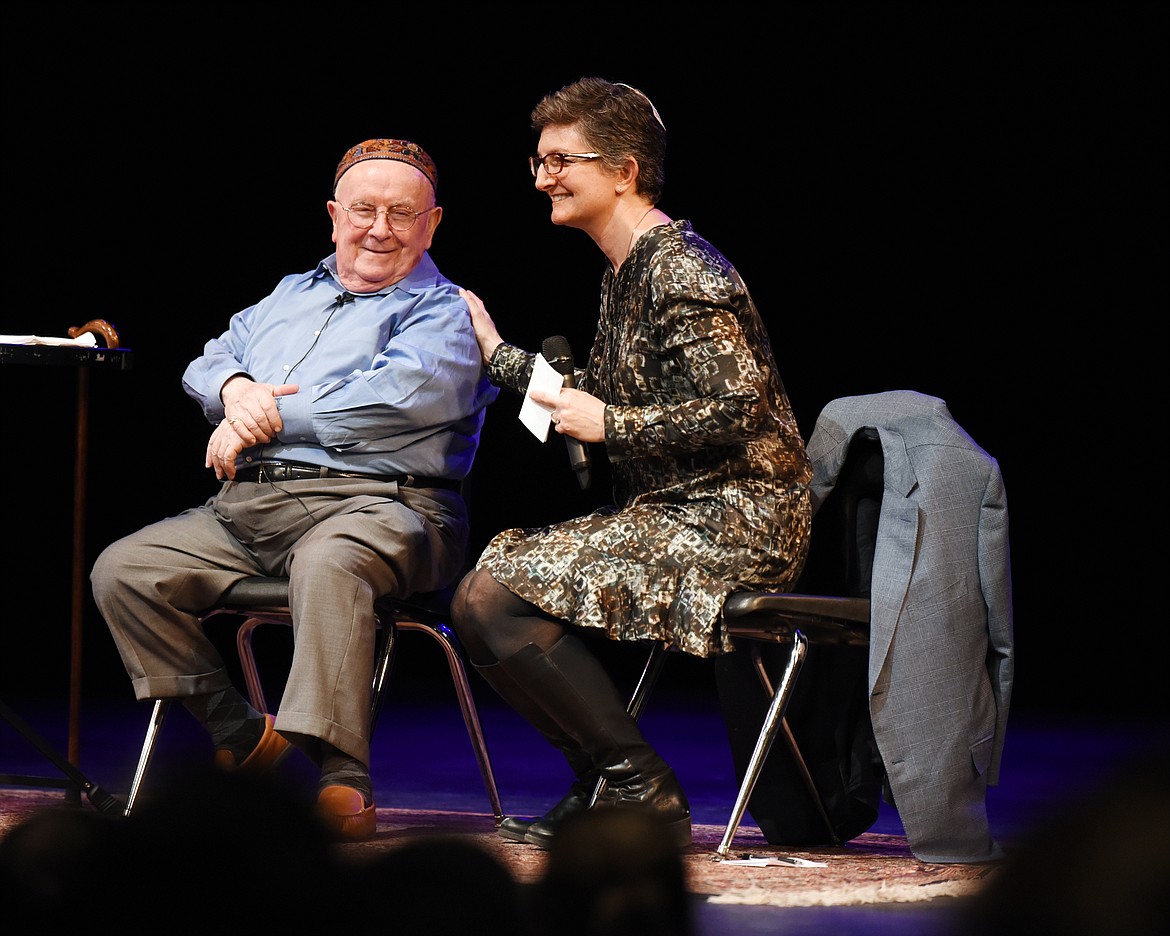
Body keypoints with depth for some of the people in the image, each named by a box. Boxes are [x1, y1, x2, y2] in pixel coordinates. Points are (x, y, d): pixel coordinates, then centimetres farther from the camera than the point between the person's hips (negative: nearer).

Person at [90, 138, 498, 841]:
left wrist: (265, 419, -5)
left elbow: (393, 397, -12)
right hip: (245, 511, 7)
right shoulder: (290, 295, 28)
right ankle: (241, 735, 0)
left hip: (373, 502, -7)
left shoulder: (445, 313, 4)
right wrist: (236, 389, -1)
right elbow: (207, 363, 25)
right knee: (122, 570, -11)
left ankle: (343, 781, -43)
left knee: (329, 562, -41)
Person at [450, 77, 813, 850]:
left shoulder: (681, 273, -13)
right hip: (672, 512, 10)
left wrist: (611, 426, -15)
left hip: (729, 524, -10)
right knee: (485, 581, 11)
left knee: (497, 598, -19)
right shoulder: (628, 271, 18)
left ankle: (643, 792, -12)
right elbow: (603, 404, 25)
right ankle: (599, 784, 9)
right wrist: (496, 352, 27)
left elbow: (737, 409, -21)